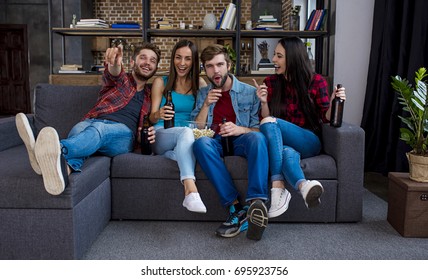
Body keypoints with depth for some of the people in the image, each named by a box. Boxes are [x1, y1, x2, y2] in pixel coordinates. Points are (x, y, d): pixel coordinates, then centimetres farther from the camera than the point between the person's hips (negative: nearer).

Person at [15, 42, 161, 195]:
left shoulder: (151, 96, 28)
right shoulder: (120, 79, 22)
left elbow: (147, 125, 26)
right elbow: (113, 74, -4)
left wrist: (149, 135, -2)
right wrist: (114, 63, -31)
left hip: (122, 133, -1)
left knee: (98, 128, -37)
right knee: (80, 129, -37)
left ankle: (59, 151, -68)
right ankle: (65, 168, -70)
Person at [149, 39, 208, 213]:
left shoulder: (199, 83, 14)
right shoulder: (161, 82, 11)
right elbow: (152, 117, 4)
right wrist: (158, 114, -20)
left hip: (189, 136, 1)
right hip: (161, 136, -1)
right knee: (186, 131, -38)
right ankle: (191, 190, -50)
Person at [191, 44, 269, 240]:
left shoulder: (250, 92, 9)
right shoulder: (202, 94, 16)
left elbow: (258, 129, 3)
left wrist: (240, 129, -19)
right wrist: (206, 104, -5)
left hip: (240, 142, -1)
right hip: (215, 143, 2)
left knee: (257, 138, -35)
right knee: (200, 142, -34)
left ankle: (256, 202, -48)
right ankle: (236, 207, -37)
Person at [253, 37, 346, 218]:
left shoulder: (316, 81, 3)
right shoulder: (271, 82, 9)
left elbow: (326, 118, 4)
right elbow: (265, 117, 7)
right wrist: (263, 102, -13)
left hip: (309, 142, -2)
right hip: (281, 143, 2)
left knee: (269, 122, -33)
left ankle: (278, 187, -43)